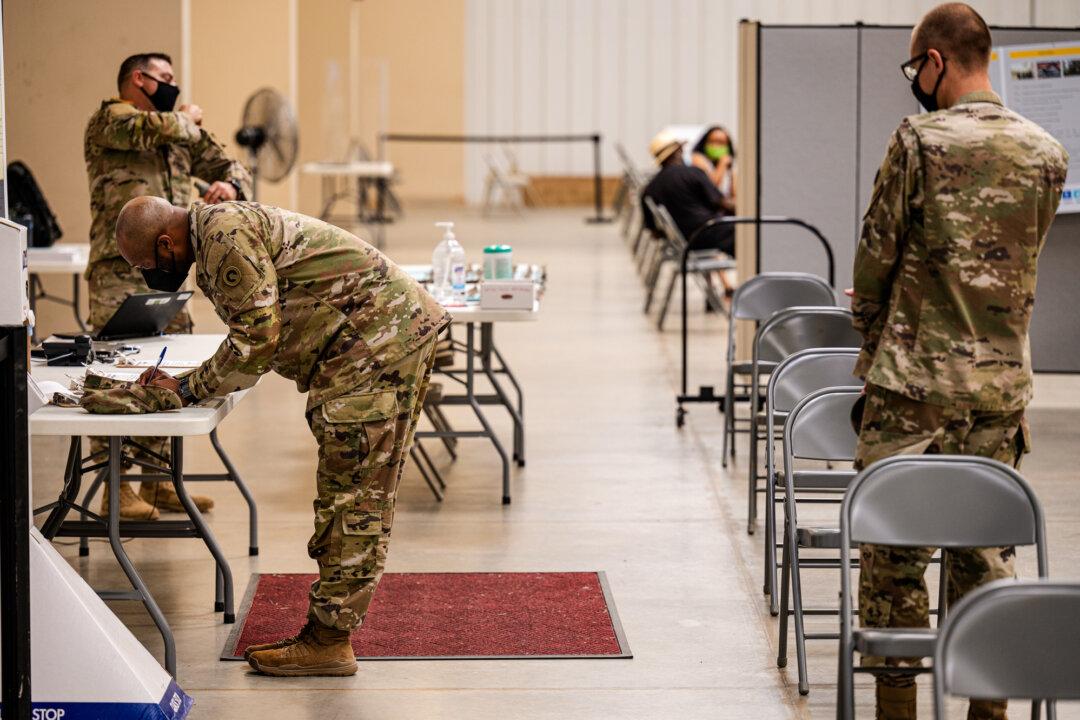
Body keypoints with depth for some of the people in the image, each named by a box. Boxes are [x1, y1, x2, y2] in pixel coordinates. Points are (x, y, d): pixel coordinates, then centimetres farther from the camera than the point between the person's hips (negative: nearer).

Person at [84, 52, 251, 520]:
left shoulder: (182, 132, 20)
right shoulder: (109, 121, -4)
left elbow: (226, 165, 21)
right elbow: (162, 130, -22)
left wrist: (231, 184, -3)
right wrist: (189, 119, 1)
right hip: (119, 271, -8)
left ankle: (156, 481, 18)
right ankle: (115, 487, -7)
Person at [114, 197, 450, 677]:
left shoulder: (225, 235, -15)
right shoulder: (220, 230, 19)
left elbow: (256, 340, -17)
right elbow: (257, 340, 21)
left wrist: (188, 390, -7)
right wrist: (181, 381, 10)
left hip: (378, 340, -11)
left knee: (353, 495, -8)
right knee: (347, 492, 13)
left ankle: (328, 640, -6)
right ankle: (329, 626, 17)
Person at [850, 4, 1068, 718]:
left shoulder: (922, 140, -11)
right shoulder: (1046, 153, 3)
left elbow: (877, 254, -5)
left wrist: (870, 332, 14)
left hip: (915, 379, -4)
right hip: (1002, 379, 5)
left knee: (894, 550, 5)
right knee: (987, 551, 11)